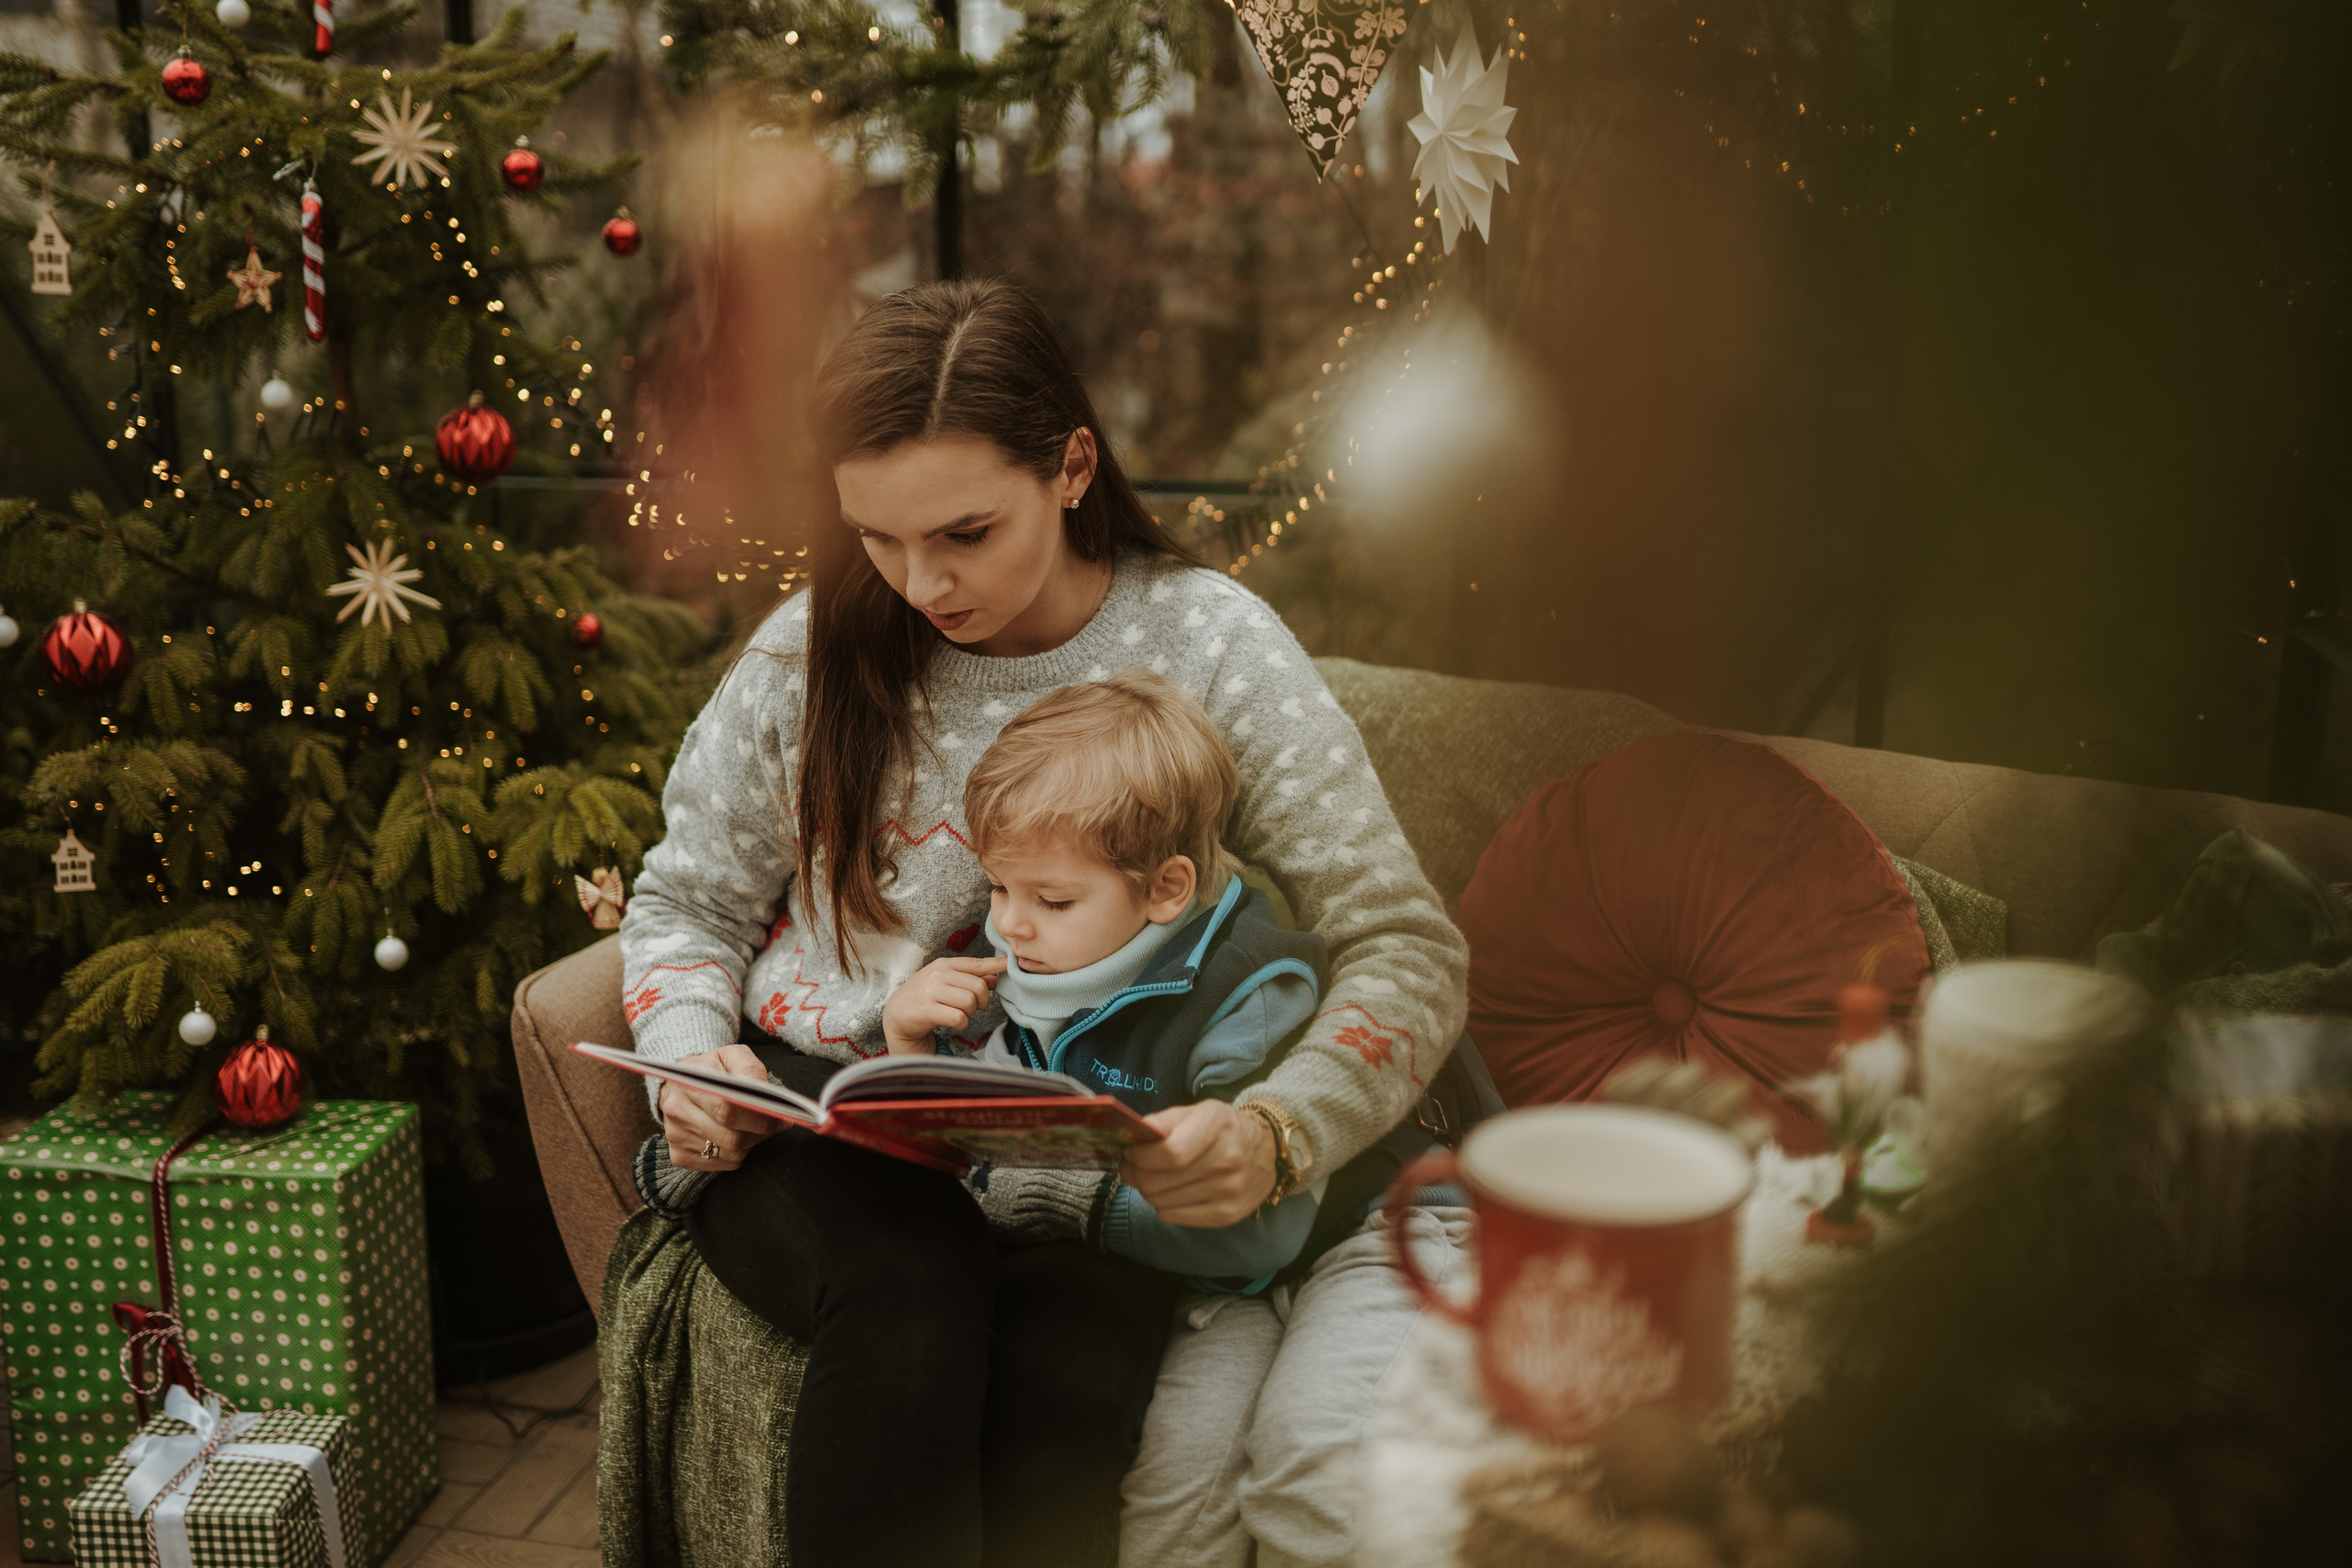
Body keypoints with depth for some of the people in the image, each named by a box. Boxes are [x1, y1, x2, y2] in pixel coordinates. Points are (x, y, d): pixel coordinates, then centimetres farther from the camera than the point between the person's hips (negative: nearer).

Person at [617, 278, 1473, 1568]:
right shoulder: (816, 648, -1)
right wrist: (693, 1061, -9)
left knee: (1073, 1346, -33)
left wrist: (1278, 1134, -29)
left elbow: (1406, 948, -10)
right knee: (913, 1281, -34)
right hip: (809, 1116, 1)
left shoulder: (1205, 645, -6)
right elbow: (687, 901, 14)